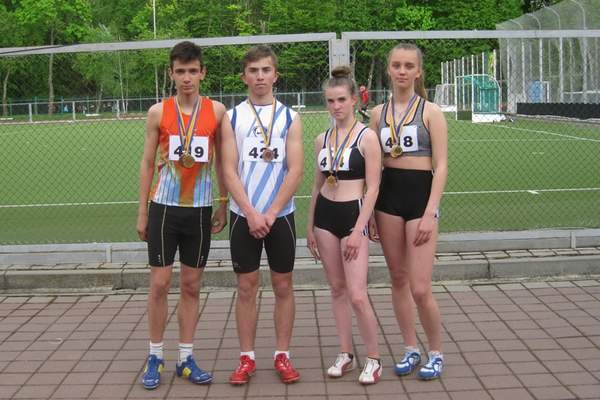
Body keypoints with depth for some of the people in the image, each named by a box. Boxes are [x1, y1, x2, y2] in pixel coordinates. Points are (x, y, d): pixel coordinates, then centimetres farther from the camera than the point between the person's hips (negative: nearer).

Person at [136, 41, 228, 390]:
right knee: (160, 284, 1)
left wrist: (224, 206, 7)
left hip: (200, 209, 1)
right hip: (164, 206, -1)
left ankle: (186, 358, 17)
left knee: (192, 286, 8)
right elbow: (148, 163, 4)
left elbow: (222, 161, 8)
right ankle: (156, 357, 15)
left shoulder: (216, 111, 0)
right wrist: (142, 212, 3)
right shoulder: (158, 112, -2)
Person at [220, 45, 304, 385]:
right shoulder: (232, 117, 3)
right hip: (244, 216, 0)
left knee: (283, 285, 6)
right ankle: (247, 358, 15)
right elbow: (229, 171, -4)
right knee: (246, 287, 5)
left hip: (280, 215, 0)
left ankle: (282, 355, 18)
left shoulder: (290, 117, 2)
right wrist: (251, 214, -13)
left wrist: (271, 214, -12)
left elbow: (295, 171, -5)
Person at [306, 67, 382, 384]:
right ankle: (345, 354, 22)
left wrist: (358, 231, -16)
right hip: (325, 215, 6)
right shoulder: (322, 140, 8)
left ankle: (373, 359, 9)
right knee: (337, 288, 11)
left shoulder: (366, 137, -8)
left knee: (357, 295, -9)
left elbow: (373, 187, -11)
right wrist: (310, 226, 15)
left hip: (354, 214, -5)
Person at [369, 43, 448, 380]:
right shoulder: (378, 113, 8)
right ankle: (411, 349, 25)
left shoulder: (431, 112, -3)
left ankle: (436, 352, 15)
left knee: (420, 288, -7)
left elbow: (441, 167, -7)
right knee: (398, 279, 10)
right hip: (388, 195, 4)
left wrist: (430, 214, -14)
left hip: (421, 194, -4)